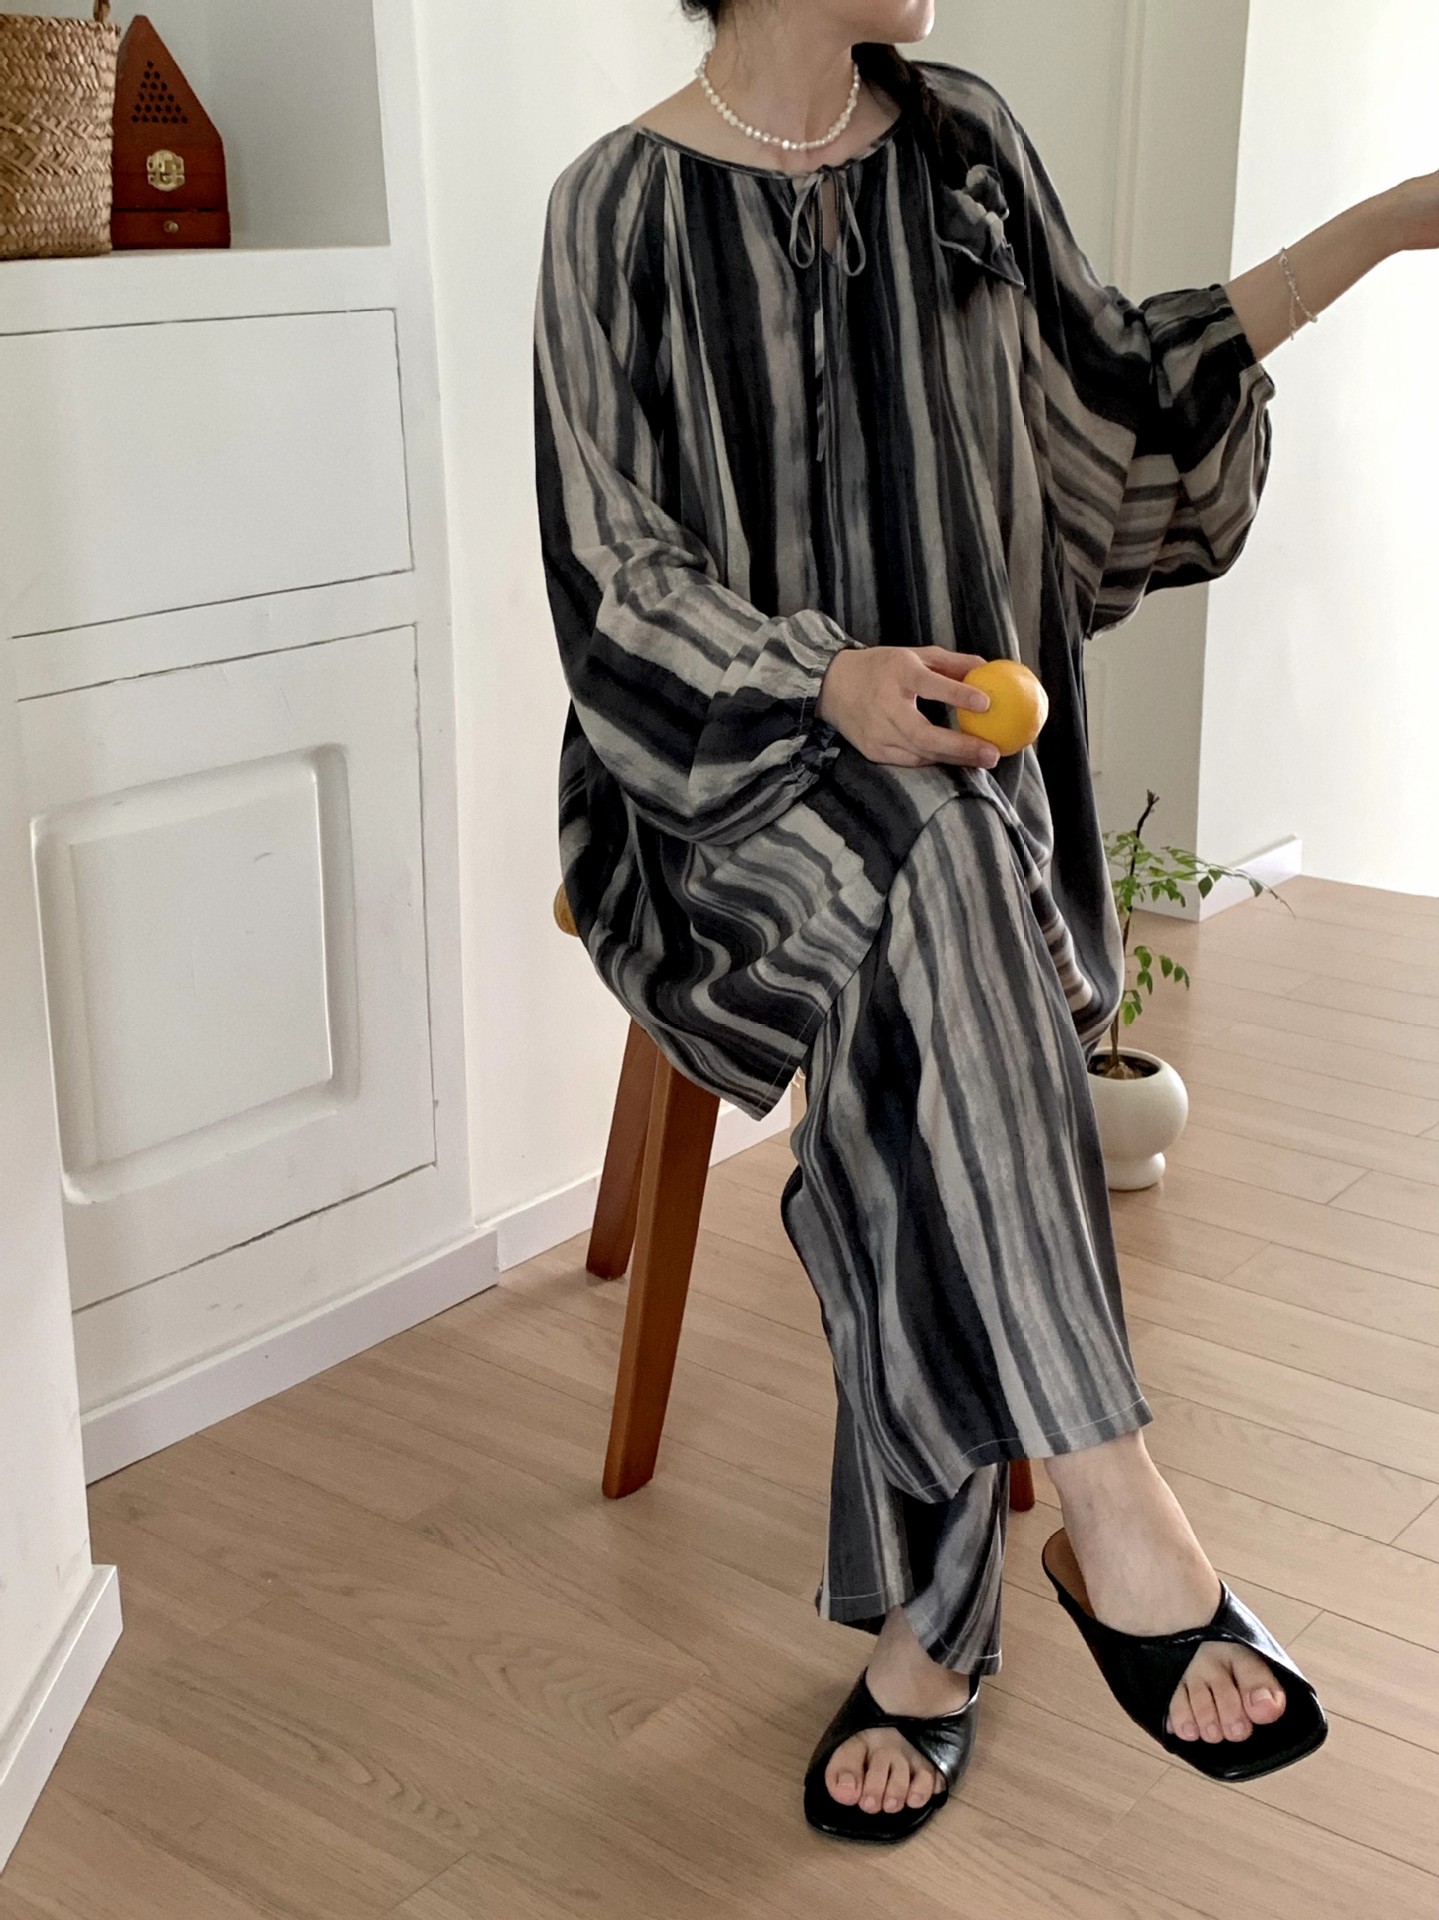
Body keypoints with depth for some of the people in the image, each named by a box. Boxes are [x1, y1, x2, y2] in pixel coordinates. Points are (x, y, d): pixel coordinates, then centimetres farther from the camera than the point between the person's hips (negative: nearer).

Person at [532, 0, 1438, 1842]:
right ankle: (1117, 1516, -36)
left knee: (912, 1055, -29)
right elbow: (616, 571, -7)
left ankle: (925, 1633, -19)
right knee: (930, 880, -37)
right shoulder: (625, 203, -2)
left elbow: (1109, 385, 19)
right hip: (730, 760, -3)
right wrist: (825, 680, -25)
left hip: (962, 752, 3)